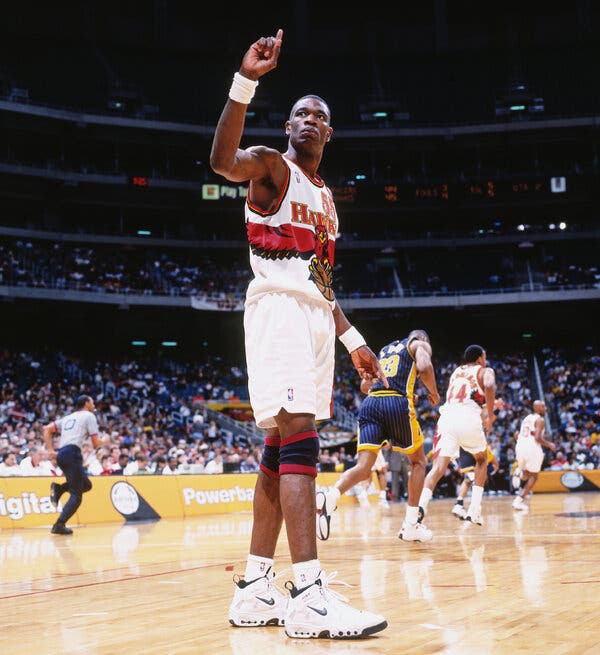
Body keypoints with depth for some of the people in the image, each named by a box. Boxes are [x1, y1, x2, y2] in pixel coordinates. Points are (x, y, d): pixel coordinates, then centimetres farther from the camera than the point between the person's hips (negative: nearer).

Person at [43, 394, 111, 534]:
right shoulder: (89, 416, 6)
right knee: (76, 495, -5)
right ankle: (59, 525, -16)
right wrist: (105, 441, 22)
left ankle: (58, 488, 1)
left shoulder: (69, 417, 26)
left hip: (61, 454, 8)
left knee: (86, 485, 20)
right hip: (72, 453, -8)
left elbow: (47, 429, 21)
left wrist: (50, 450, 17)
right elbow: (96, 444, 1)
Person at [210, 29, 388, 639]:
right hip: (277, 308, -9)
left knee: (281, 449, 5)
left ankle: (254, 588, 8)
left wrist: (352, 339, 22)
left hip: (315, 316, 9)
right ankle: (308, 593, -26)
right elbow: (223, 161, -23)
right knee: (300, 437, -20)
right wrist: (245, 81, -32)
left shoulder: (326, 198, 25)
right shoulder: (271, 166, 1)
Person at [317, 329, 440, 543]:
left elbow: (365, 385, 31)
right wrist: (434, 393, 11)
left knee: (363, 468, -6)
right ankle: (410, 525, 12)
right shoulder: (421, 345, 17)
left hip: (370, 404, 4)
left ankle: (329, 497, -37)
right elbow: (424, 368, -6)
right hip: (397, 404, -4)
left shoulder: (385, 349, 33)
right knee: (418, 461, 17)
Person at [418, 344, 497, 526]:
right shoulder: (485, 371, 16)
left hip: (446, 417, 3)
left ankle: (421, 506, -36)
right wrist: (490, 414, 1)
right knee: (481, 459, 24)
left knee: (438, 467, -9)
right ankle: (474, 510, 15)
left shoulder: (456, 371, 32)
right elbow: (489, 386, -9)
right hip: (469, 419, -3)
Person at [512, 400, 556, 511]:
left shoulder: (526, 418, 20)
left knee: (526, 474, 29)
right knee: (533, 476, 5)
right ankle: (519, 500, -5)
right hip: (532, 448, -6)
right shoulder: (540, 420, -4)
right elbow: (537, 437, -15)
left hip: (520, 447, 6)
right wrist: (549, 444, -1)